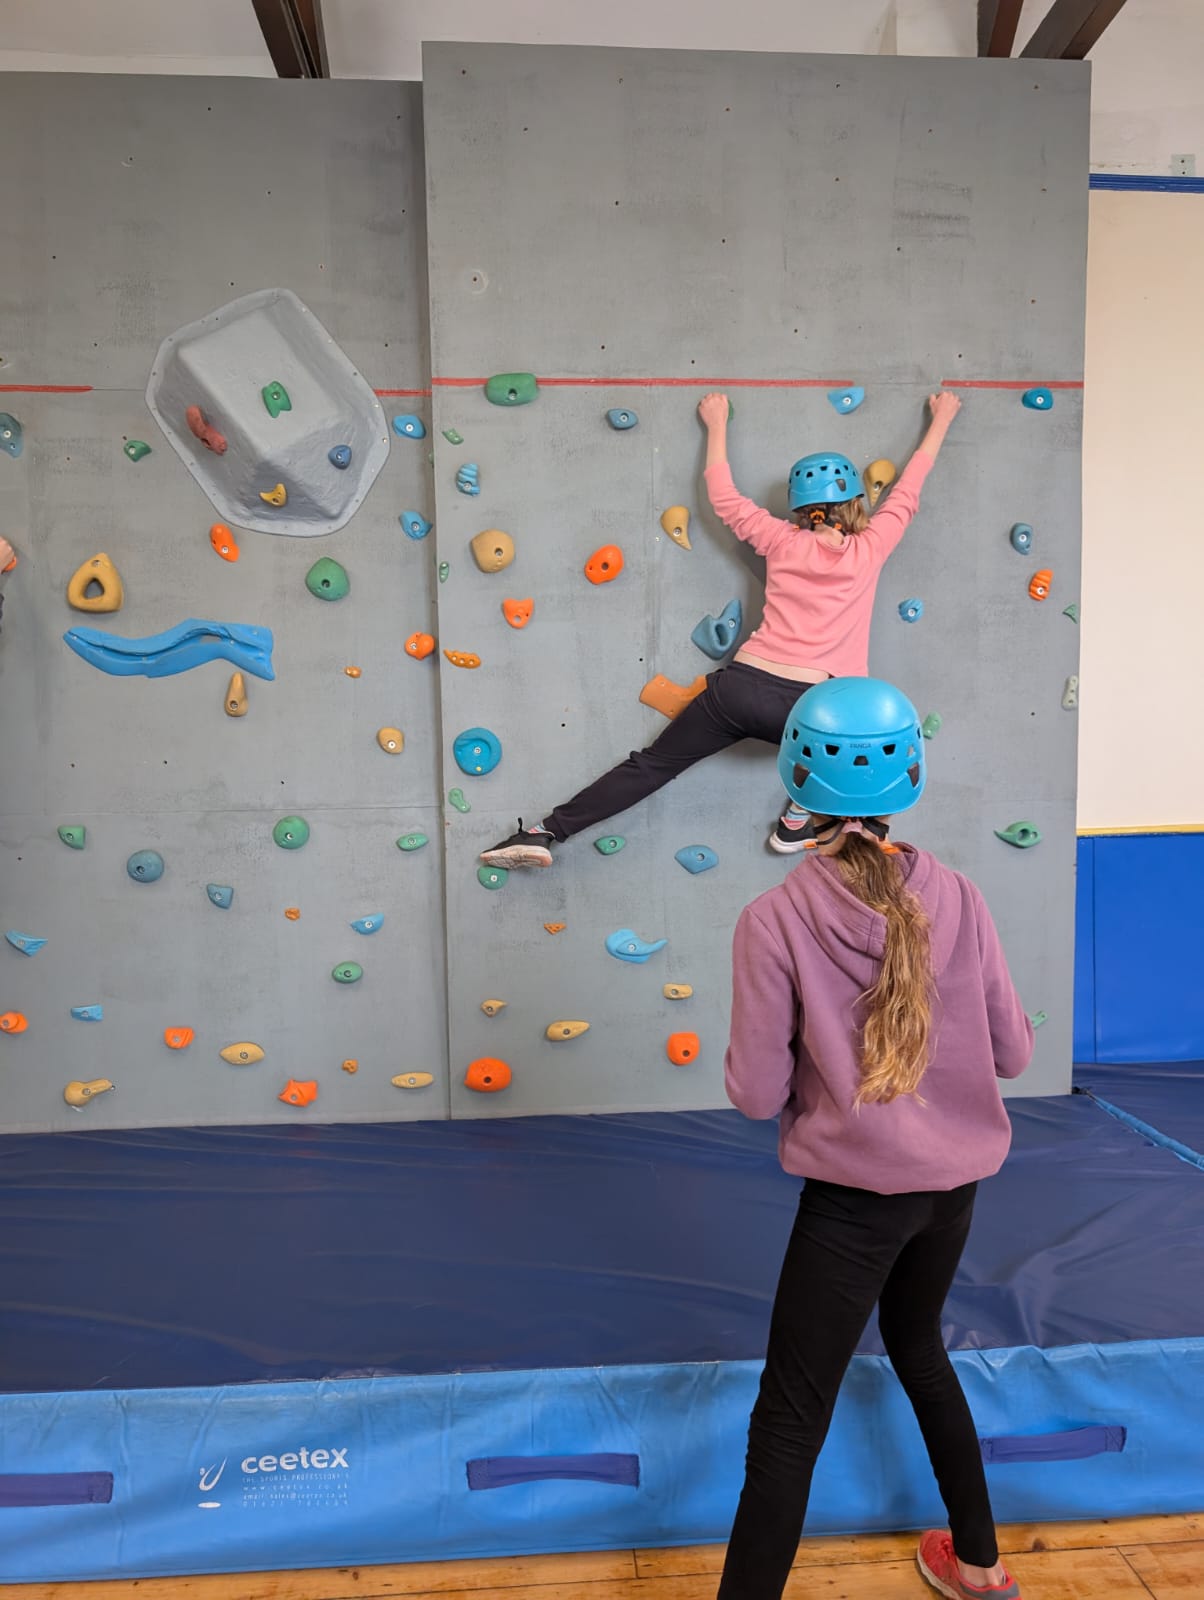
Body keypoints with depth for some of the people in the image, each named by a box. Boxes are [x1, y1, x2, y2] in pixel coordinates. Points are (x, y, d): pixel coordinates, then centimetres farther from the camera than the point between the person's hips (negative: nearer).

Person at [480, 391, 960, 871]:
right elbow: (908, 491, 20)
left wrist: (717, 424, 31)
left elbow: (723, 496, 17)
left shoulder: (783, 542, 7)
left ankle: (545, 833, 8)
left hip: (741, 686, 2)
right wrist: (941, 419, 35)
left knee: (650, 765, 11)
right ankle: (795, 823, 19)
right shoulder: (869, 549, 5)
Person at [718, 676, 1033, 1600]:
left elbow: (757, 1094, -14)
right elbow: (1014, 1052, -1)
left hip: (854, 1194, -5)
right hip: (953, 1179, 6)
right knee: (920, 1347, 30)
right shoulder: (958, 900, -9)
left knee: (791, 1418, 7)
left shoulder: (774, 921, -19)